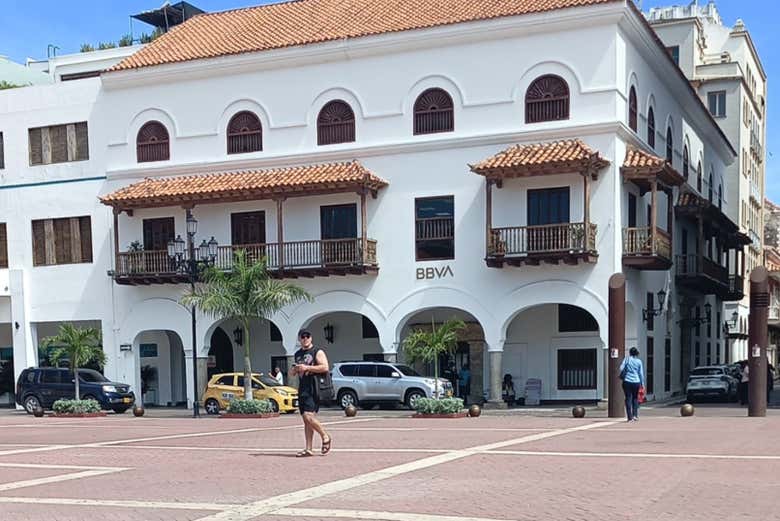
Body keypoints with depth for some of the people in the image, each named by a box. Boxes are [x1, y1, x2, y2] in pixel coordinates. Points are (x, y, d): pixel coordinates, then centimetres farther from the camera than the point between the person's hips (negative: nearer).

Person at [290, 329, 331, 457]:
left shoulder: (318, 352, -4)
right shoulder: (297, 354, 18)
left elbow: (325, 367, -17)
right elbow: (292, 372, 28)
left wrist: (307, 367, -19)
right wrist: (294, 370, 3)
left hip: (313, 390, -8)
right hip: (302, 389, 8)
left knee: (308, 416, -18)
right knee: (306, 420, 7)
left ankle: (325, 436, 2)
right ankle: (308, 449, 9)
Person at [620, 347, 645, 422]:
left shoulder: (627, 359, -1)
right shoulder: (639, 361, 2)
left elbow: (621, 368, -7)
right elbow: (641, 373, 3)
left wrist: (622, 375, 12)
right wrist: (642, 383, 9)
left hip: (627, 382, -1)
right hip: (636, 382, 1)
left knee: (628, 399, 2)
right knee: (635, 399, 15)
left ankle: (630, 417, -1)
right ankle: (635, 415, 7)